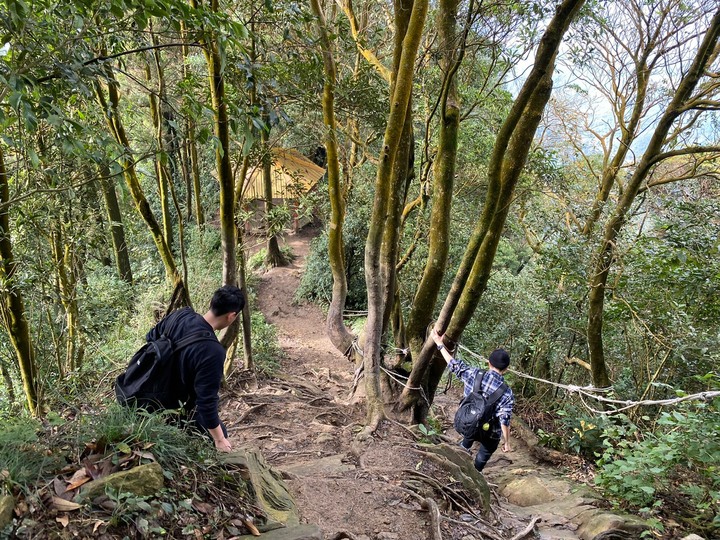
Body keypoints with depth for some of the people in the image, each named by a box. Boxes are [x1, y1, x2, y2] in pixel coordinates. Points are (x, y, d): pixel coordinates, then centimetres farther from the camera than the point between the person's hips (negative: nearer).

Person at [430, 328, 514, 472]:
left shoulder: (473, 374, -18)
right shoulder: (507, 394, -24)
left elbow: (454, 364, -6)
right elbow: (504, 421, -21)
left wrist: (440, 344, 4)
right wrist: (506, 442, -7)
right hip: (489, 434, -3)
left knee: (468, 440, 38)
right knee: (484, 454, 27)